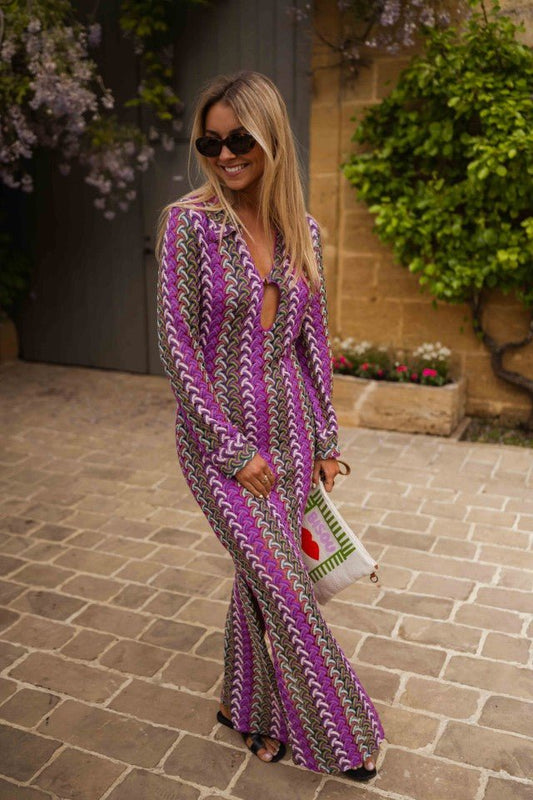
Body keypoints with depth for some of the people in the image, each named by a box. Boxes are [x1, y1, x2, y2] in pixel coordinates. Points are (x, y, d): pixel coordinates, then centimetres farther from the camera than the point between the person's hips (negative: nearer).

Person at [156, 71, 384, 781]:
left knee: (260, 578, 16)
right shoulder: (190, 222, -11)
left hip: (288, 430, 5)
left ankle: (246, 705, 39)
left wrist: (324, 438, 8)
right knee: (286, 587, 0)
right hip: (220, 436, -4)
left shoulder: (301, 230, 4)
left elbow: (313, 338, 9)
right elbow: (178, 346, -13)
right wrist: (235, 449, -14)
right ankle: (340, 735, 23)